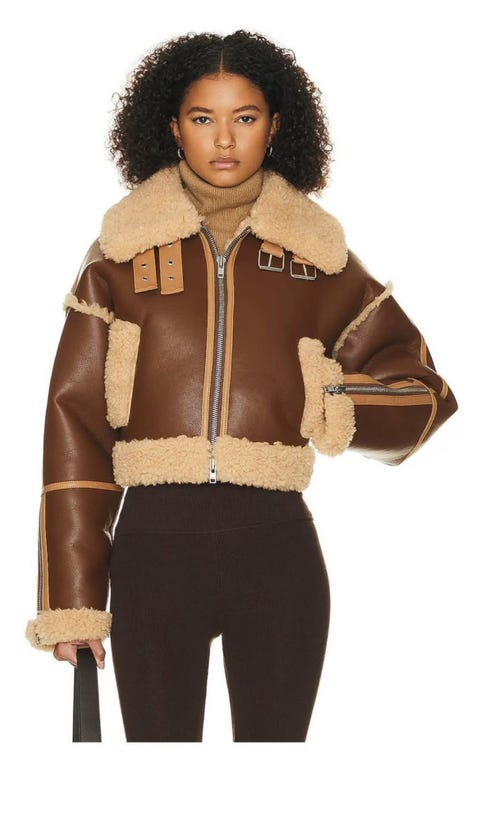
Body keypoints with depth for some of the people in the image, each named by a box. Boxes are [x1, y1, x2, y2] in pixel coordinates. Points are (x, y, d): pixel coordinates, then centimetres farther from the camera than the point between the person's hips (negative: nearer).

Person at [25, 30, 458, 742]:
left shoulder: (317, 254, 9)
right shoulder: (124, 250, 6)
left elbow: (424, 390, 12)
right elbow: (74, 416, 2)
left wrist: (332, 405, -8)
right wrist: (71, 598, -3)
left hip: (277, 547, 1)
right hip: (154, 542, 0)